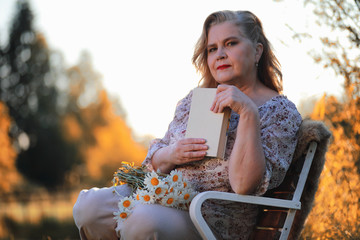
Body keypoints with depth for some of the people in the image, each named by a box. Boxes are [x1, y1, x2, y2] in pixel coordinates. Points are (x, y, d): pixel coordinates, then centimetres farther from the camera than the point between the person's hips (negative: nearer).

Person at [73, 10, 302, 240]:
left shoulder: (281, 111, -2)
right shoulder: (195, 99, 17)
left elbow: (245, 185, -16)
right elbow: (154, 162, 18)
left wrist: (249, 113, -21)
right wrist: (171, 155, -5)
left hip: (215, 219, -5)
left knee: (144, 220, -34)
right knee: (88, 205, -20)